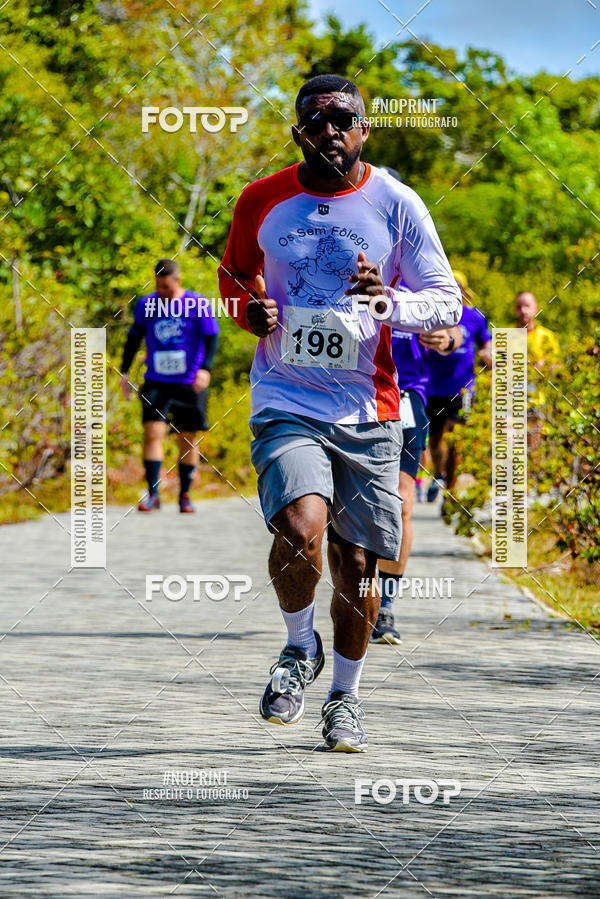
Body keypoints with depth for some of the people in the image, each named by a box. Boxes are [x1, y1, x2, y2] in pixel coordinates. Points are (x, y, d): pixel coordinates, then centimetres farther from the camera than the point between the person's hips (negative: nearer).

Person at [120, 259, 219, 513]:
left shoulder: (198, 304, -3)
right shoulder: (146, 304, 4)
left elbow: (211, 339, -1)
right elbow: (134, 337, 16)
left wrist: (205, 368, -16)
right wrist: (124, 372, 14)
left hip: (189, 384, -1)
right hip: (156, 382, 1)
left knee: (188, 439, 5)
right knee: (152, 432, -13)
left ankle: (185, 495, 17)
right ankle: (153, 494, -12)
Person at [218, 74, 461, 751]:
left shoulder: (397, 205, -1)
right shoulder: (261, 202, 2)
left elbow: (446, 303, 3)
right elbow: (233, 276, 19)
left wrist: (390, 302, -18)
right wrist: (249, 309, -4)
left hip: (368, 413, 1)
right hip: (286, 403, -1)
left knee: (356, 564, 5)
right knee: (301, 529, -25)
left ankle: (344, 697, 28)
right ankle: (300, 648, 4)